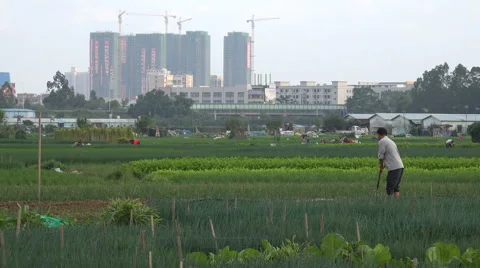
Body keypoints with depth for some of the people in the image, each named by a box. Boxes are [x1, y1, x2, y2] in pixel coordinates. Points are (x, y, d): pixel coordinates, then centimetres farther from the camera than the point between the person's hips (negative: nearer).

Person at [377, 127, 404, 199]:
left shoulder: (382, 141, -5)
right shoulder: (390, 141, 23)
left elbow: (381, 156, -5)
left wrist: (381, 167, 9)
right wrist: (384, 166, 25)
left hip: (394, 168, -9)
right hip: (400, 166, 9)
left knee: (390, 188, -5)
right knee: (396, 187, 13)